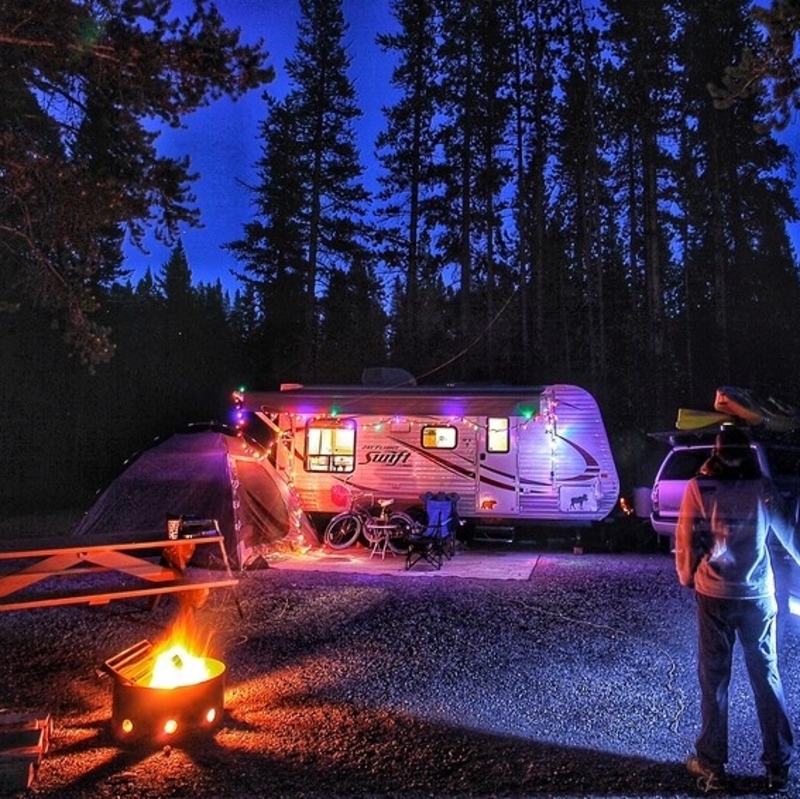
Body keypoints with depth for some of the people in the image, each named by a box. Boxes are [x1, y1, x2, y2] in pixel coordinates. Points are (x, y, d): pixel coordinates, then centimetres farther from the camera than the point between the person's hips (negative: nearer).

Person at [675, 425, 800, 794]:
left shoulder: (698, 488, -7)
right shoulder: (763, 487, -4)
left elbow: (685, 539, -4)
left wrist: (687, 577, 12)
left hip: (714, 596, -1)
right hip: (758, 596, 1)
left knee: (713, 680, 9)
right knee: (767, 678, 14)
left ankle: (711, 766, 15)